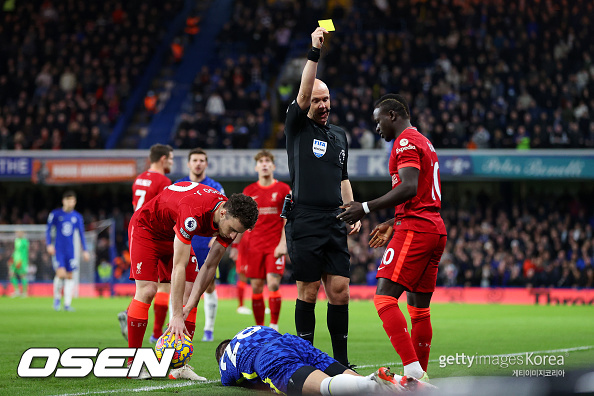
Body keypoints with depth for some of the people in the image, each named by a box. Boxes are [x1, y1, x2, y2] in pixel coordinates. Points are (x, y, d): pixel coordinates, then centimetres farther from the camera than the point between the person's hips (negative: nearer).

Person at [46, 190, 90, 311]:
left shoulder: (77, 217, 7)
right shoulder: (55, 214, 0)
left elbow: (81, 234, 13)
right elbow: (48, 230, 4)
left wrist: (85, 250, 9)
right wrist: (49, 244, -7)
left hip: (70, 250, 3)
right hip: (58, 250, -3)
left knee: (69, 276, 1)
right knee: (61, 273, -18)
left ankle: (67, 304, 7)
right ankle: (57, 298, 4)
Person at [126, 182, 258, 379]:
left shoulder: (231, 220, -20)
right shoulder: (194, 213, -42)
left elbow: (210, 266, -13)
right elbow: (179, 267, -40)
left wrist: (188, 308, -20)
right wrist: (176, 316, -40)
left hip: (175, 235, 7)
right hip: (146, 228, -7)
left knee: (190, 293, -6)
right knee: (147, 291, -18)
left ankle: (178, 365, -6)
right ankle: (133, 363, -11)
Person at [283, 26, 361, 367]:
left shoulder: (339, 135, 19)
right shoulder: (298, 127, 2)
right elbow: (303, 95, -15)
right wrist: (315, 52, -23)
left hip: (335, 222, 5)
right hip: (305, 221, -5)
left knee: (340, 290, 1)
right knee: (309, 291, -3)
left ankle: (341, 360, 7)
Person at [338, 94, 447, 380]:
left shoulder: (406, 142, -7)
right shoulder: (424, 143, 24)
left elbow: (409, 188, -21)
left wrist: (366, 208, -19)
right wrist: (392, 224, 28)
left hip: (415, 229, -10)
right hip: (435, 229, 10)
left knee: (384, 297, -16)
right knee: (419, 307, 13)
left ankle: (412, 368, -27)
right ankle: (421, 377, 15)